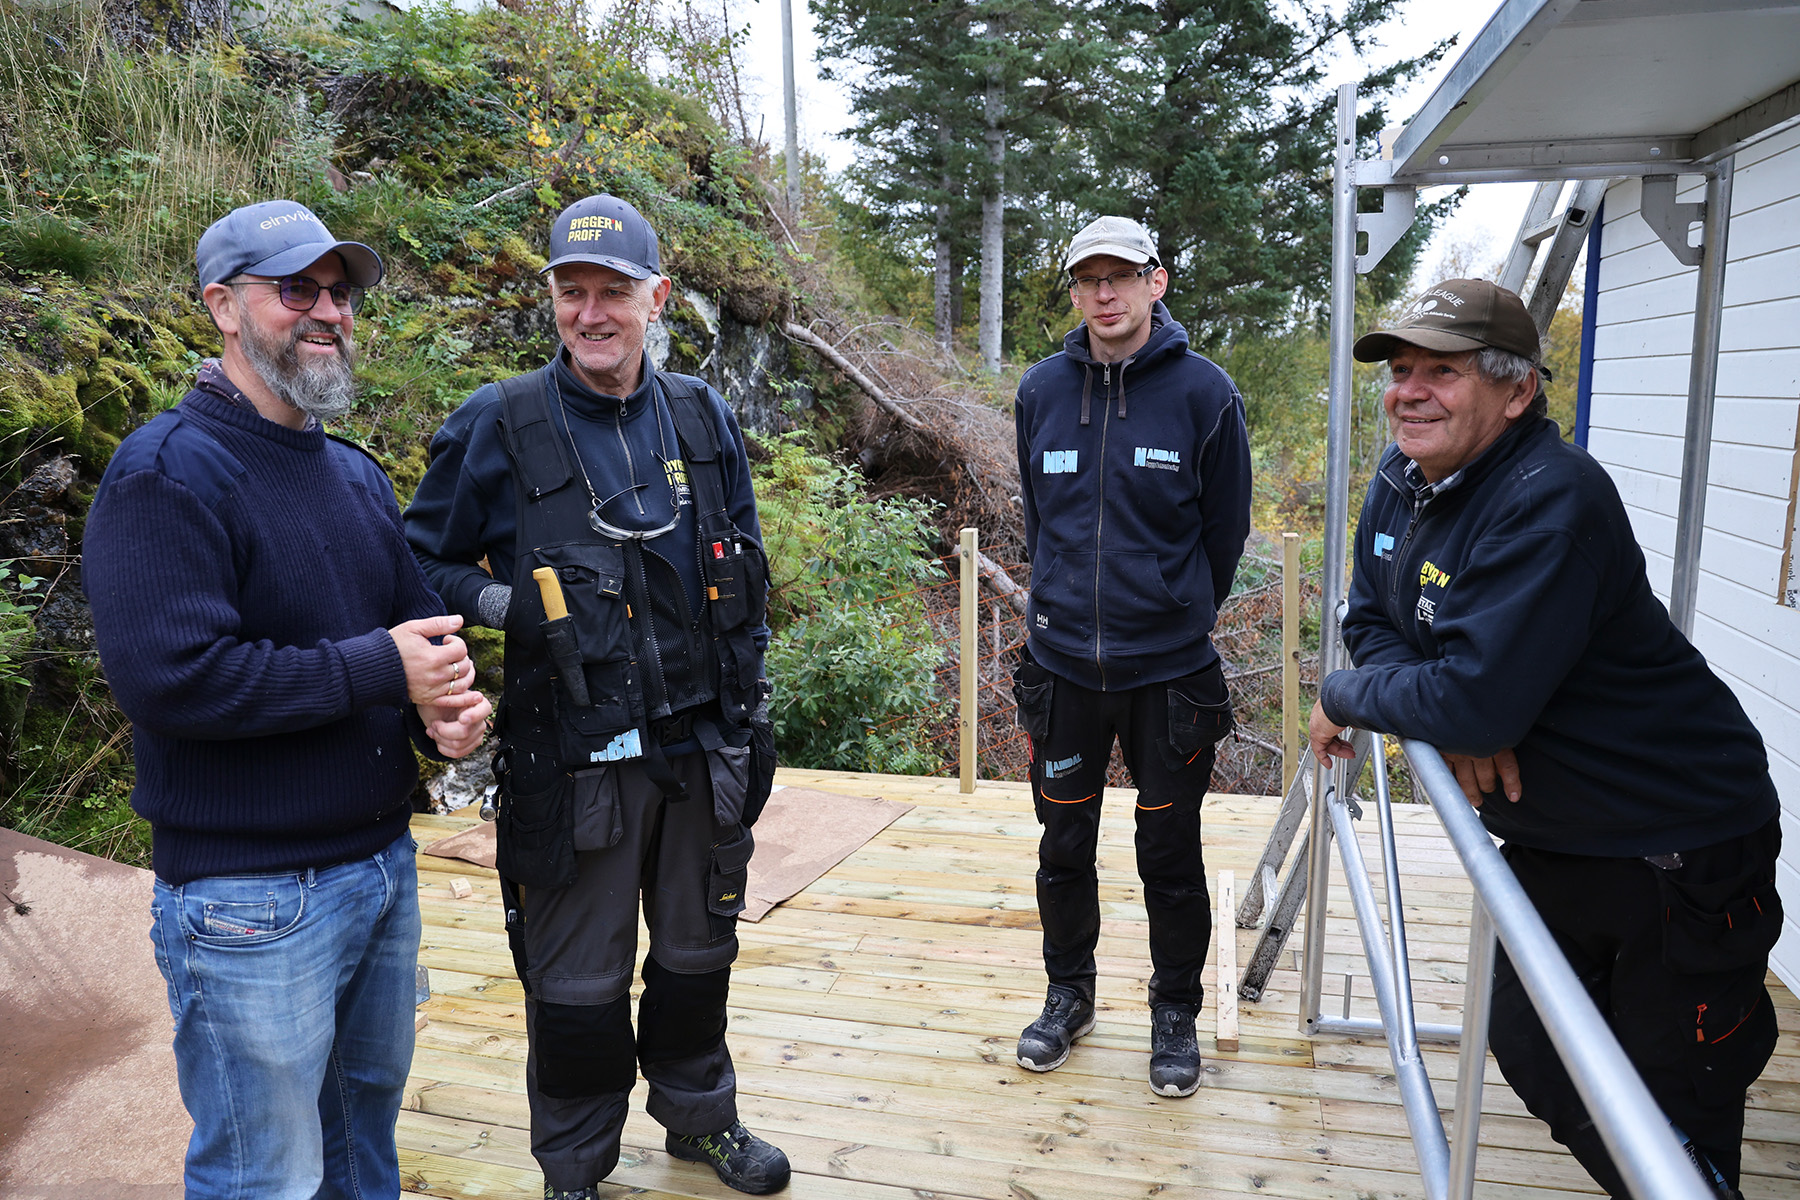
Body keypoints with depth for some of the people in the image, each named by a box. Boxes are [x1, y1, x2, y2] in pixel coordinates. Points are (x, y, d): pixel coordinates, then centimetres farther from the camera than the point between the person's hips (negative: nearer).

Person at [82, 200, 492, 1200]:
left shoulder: (357, 475, 12)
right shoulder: (167, 473, -13)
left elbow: (418, 623, 17)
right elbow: (168, 676, -24)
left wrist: (442, 708, -5)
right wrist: (377, 669, -20)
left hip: (385, 866, 7)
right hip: (251, 901, -7)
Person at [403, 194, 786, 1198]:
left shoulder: (705, 419, 5)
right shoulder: (497, 429, -7)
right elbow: (425, 568, 2)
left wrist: (753, 717, 11)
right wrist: (503, 606, -17)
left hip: (702, 752, 4)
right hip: (573, 764, -3)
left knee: (699, 952, 20)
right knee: (578, 982, 9)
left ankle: (701, 1114, 45)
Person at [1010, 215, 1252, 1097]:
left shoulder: (1204, 392, -7)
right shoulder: (1042, 390, 2)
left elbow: (1225, 529, 3)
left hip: (1170, 669, -2)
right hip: (1063, 661, 3)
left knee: (1170, 856, 9)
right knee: (1064, 846, 14)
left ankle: (1175, 1011, 30)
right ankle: (1068, 992, 36)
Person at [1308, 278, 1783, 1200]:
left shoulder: (1550, 503, -29)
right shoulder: (1401, 482, -1)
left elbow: (1477, 699, -34)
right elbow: (1371, 621, 6)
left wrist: (1344, 698, -16)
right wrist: (1458, 727, -14)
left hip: (1680, 850, -8)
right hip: (1547, 840, 9)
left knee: (1673, 1126, 4)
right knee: (1532, 1055, 21)